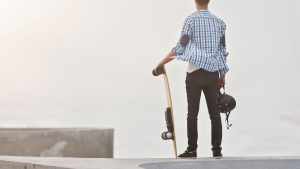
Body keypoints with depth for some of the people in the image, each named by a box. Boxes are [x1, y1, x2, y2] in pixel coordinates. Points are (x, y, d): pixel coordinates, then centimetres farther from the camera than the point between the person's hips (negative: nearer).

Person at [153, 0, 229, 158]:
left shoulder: (191, 19, -4)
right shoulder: (219, 22, 9)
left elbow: (181, 46, -9)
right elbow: (223, 51, 11)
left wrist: (162, 62, -2)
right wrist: (222, 75, 19)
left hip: (195, 72, -3)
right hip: (213, 73, 4)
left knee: (192, 113, 1)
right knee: (214, 112, 6)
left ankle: (192, 149, 2)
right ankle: (217, 149, 8)